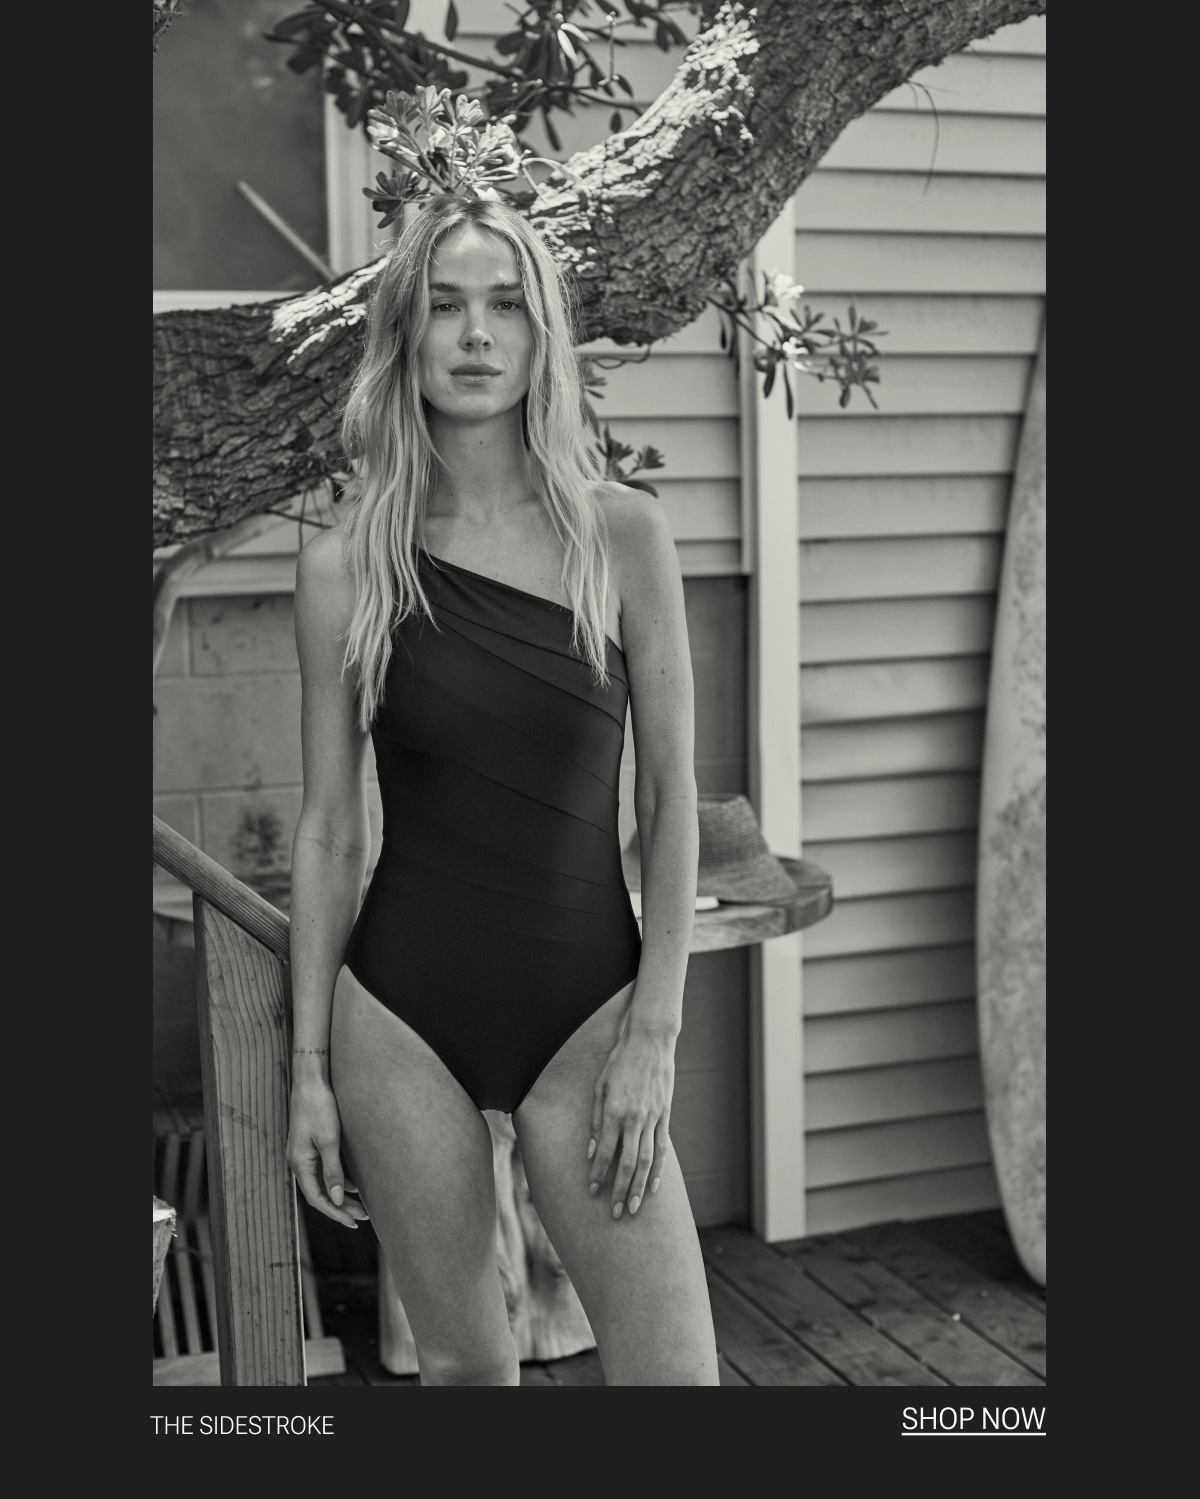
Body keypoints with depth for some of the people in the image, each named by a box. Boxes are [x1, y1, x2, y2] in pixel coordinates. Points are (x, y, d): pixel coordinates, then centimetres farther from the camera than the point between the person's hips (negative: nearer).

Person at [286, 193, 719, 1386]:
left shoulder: (623, 535, -3)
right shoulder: (343, 565, -1)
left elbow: (670, 802, -1)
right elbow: (327, 830, 3)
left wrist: (653, 1036, -7)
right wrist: (309, 1066, 2)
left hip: (586, 999, 0)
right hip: (402, 1012, 1)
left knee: (675, 1372, -2)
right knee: (462, 1365, 11)